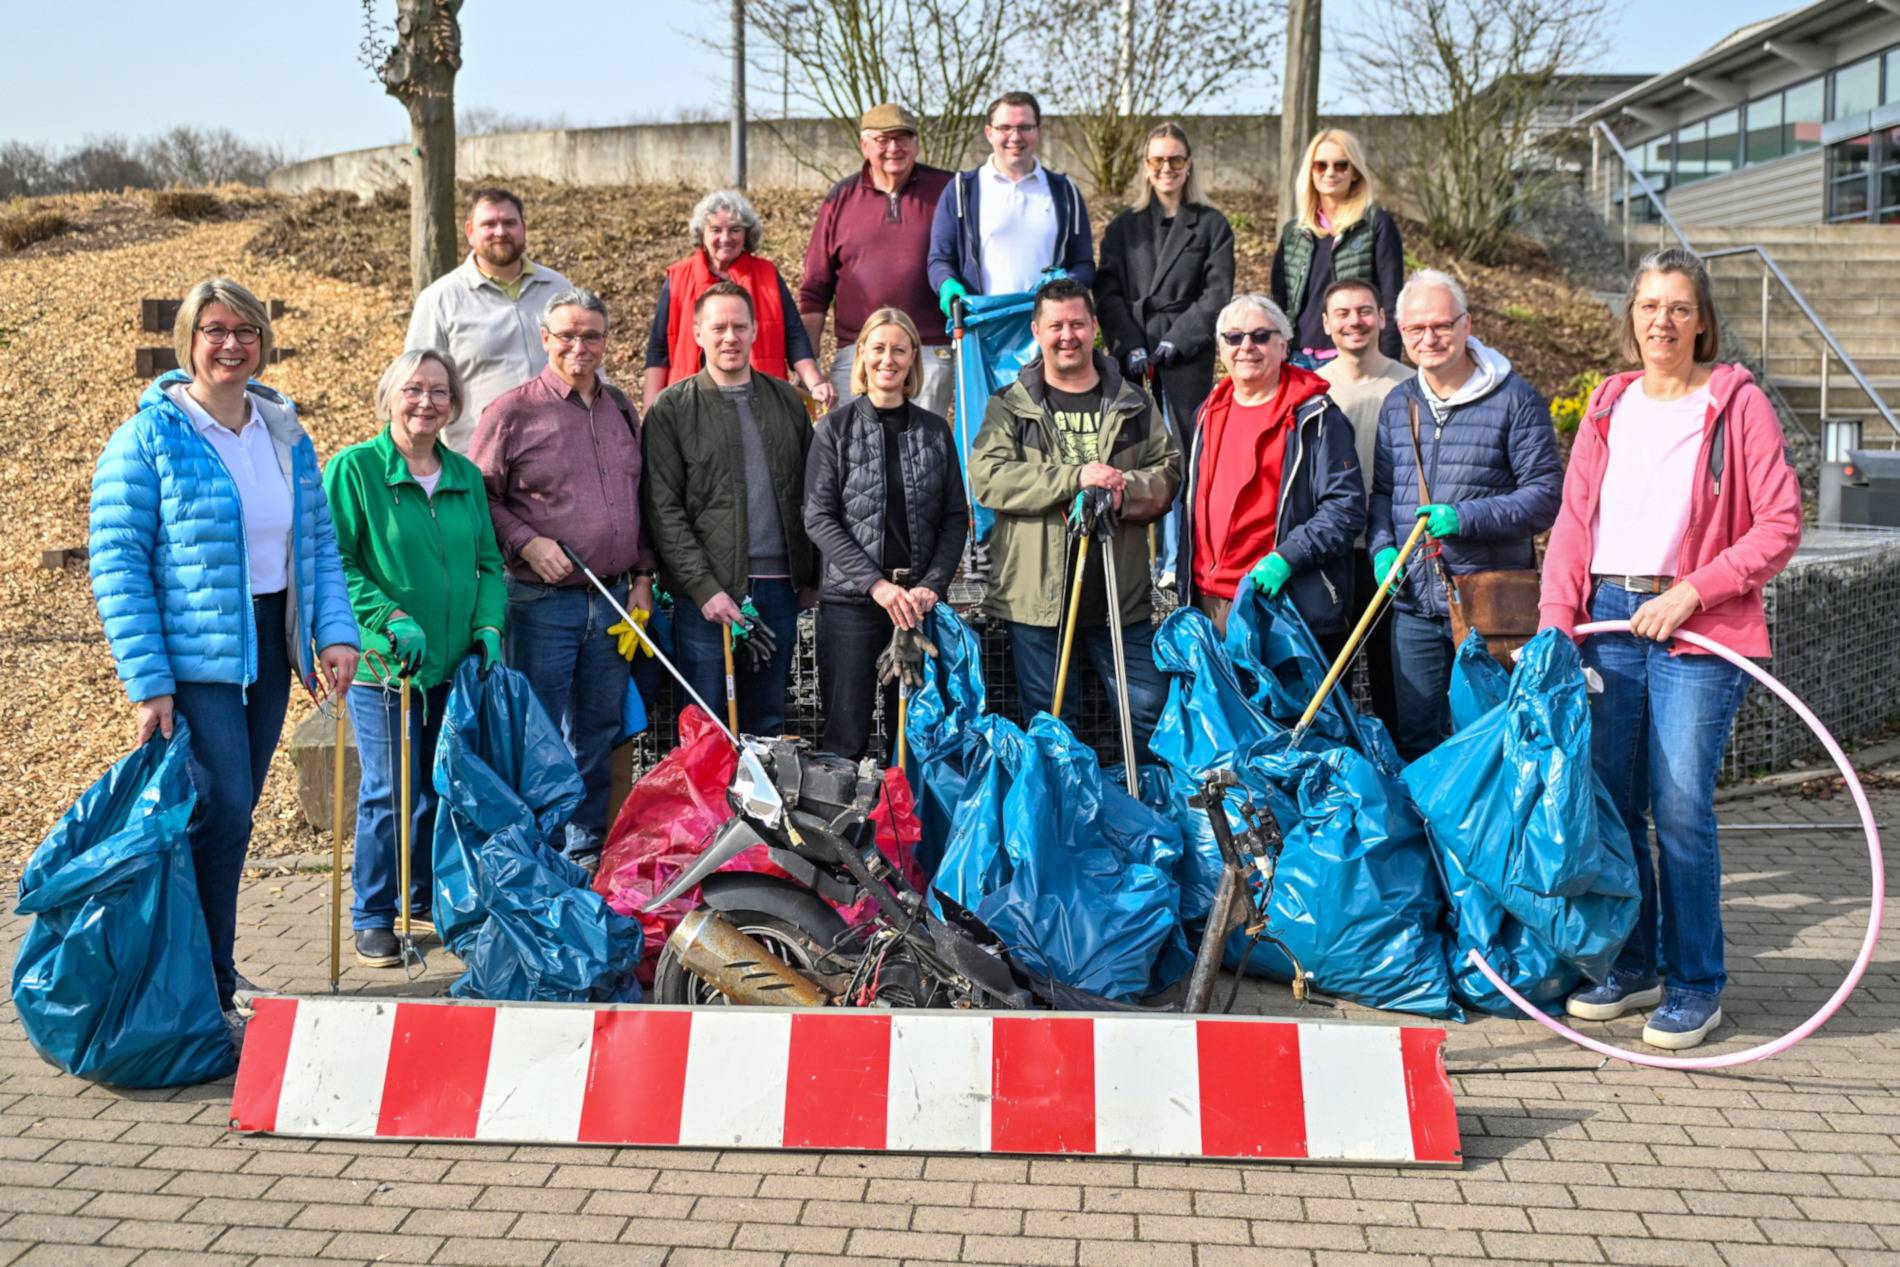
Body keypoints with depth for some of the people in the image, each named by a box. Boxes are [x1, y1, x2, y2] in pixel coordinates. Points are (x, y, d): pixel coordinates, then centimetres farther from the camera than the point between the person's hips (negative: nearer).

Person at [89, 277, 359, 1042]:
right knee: (221, 811, -10)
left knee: (233, 816, 13)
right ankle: (207, 993, 3)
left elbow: (318, 543, 14)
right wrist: (148, 683, -16)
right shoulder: (148, 440, -8)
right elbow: (116, 564, -10)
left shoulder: (285, 433, 10)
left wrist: (335, 632, 0)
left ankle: (213, 969, 27)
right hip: (194, 658, -6)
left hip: (267, 648, 6)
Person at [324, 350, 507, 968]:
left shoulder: (466, 477, 12)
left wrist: (488, 626, 0)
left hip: (456, 664, 5)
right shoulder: (353, 469, -4)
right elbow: (335, 562, -9)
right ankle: (373, 917, 13)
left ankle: (428, 901, 29)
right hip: (383, 663, -5)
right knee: (390, 791, -3)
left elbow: (488, 564, 16)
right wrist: (390, 618, -19)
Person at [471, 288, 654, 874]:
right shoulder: (513, 410, -3)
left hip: (613, 599, 5)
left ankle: (588, 847, 24)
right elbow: (481, 495, -3)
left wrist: (642, 576, 12)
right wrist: (526, 543, -16)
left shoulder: (620, 407, 13)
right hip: (542, 601, -5)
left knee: (598, 732, 12)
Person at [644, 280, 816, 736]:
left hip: (780, 587, 4)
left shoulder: (787, 400, 13)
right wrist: (703, 588, -14)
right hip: (708, 593, -4)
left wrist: (812, 577, 9)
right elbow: (664, 511, -6)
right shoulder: (672, 409, 1)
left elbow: (809, 494, 15)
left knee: (767, 724, 11)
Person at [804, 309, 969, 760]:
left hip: (919, 600, 3)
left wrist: (931, 585, -7)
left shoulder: (934, 430, 10)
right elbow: (818, 518, -5)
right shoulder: (836, 427, 2)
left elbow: (956, 518, 8)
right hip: (850, 600, -3)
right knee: (846, 737, -2)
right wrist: (876, 584, -15)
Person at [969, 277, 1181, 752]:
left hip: (1121, 594, 2)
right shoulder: (1010, 406, 5)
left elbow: (1169, 473, 5)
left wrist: (1122, 489, -16)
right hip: (1036, 596, -1)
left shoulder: (1132, 403, 12)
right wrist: (1074, 477, -19)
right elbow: (987, 477, -10)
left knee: (1151, 711, 3)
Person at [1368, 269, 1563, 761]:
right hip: (1414, 603, 5)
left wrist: (1467, 518, -19)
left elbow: (1546, 494, -8)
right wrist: (1382, 547, 0)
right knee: (1416, 739, 11)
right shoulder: (1397, 404, 13)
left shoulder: (1514, 399, -4)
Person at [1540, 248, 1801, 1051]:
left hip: (1698, 631, -4)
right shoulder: (1609, 405, 14)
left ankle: (1696, 985, 6)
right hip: (1607, 620, 5)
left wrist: (1694, 592, -13)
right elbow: (1574, 519, 10)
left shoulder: (1736, 403, 0)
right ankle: (1634, 967, 21)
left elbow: (1780, 525, -4)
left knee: (1680, 809, -9)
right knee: (1608, 803, 7)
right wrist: (1557, 619, -1)